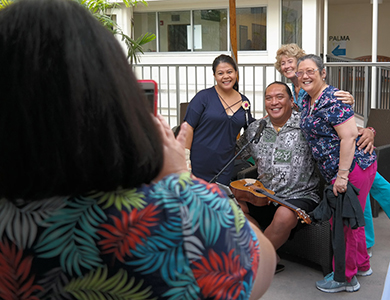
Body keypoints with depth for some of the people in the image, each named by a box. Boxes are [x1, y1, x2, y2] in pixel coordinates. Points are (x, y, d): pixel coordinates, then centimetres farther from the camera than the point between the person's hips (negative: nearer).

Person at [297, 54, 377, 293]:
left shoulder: (332, 99, -18)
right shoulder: (307, 101, 11)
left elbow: (349, 135, -24)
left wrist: (342, 175, -25)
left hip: (353, 167, -10)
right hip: (338, 171, 10)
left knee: (343, 222, -1)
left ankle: (345, 278, 15)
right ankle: (362, 265, 39)